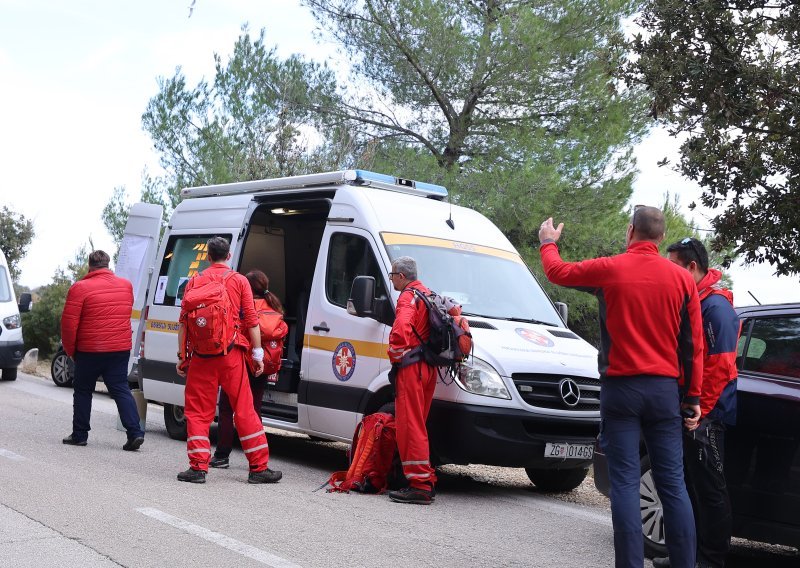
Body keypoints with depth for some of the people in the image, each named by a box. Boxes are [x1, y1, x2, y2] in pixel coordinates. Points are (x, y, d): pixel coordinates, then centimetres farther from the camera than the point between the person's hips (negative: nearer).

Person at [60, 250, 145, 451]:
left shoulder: (80, 288, -10)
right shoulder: (126, 286, 7)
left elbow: (69, 323, -9)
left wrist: (70, 349, 3)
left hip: (90, 351, -4)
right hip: (121, 349, 4)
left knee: (83, 391, 12)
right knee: (121, 390, 6)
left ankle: (79, 434, 17)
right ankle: (135, 432, -6)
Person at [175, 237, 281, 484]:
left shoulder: (194, 281, 8)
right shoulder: (239, 281, 4)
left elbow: (183, 322, 6)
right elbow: (251, 320, 1)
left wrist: (182, 356, 11)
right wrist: (257, 354, 6)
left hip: (200, 355, 1)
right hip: (231, 354, -1)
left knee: (197, 412, 7)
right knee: (244, 409, 4)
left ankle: (198, 467, 2)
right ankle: (259, 468, 7)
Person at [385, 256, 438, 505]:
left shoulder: (408, 297, -11)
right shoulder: (428, 295, 19)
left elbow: (401, 331, -28)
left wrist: (396, 356, -12)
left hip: (411, 369, -10)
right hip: (429, 369, 10)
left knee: (410, 426, -8)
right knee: (417, 426, 16)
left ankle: (419, 485, -9)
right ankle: (426, 481, 19)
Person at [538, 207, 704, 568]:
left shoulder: (609, 269, -3)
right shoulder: (681, 278, 3)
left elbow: (557, 271, 13)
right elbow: (693, 343, 4)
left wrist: (548, 243, 34)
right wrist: (693, 395, 10)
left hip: (621, 388, -2)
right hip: (665, 388, 2)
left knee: (625, 483, -3)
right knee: (673, 484, 5)